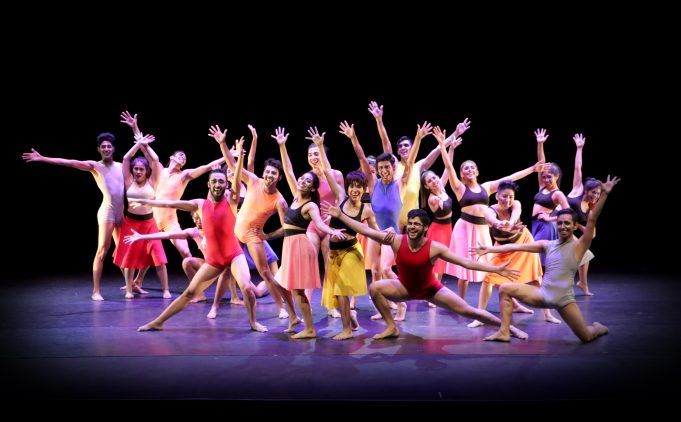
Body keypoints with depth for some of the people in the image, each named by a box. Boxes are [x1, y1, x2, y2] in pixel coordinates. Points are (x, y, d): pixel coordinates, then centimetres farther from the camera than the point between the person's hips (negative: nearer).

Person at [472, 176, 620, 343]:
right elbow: (517, 246, 6)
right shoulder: (547, 245, 9)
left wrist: (605, 194, -21)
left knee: (586, 337, -3)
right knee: (505, 289, -8)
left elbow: (592, 219, -12)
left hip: (564, 300, -4)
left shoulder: (579, 245, -2)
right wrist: (489, 249, 2)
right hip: (542, 295, 4)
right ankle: (504, 332, -4)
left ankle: (598, 328, 36)